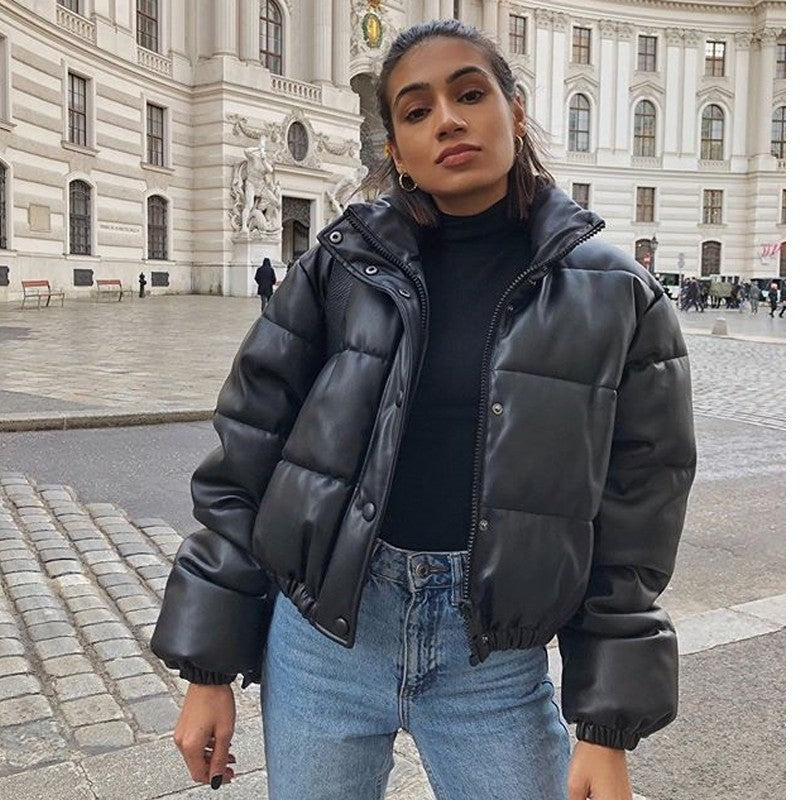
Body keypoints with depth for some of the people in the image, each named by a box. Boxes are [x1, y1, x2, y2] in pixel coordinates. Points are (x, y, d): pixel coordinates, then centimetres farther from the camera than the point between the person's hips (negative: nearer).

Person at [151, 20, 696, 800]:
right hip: (322, 634, 1)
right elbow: (245, 459, 0)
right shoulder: (343, 265, -3)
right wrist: (209, 669, 0)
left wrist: (608, 732, -2)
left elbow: (629, 529, -1)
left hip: (495, 660, 0)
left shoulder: (612, 296, -4)